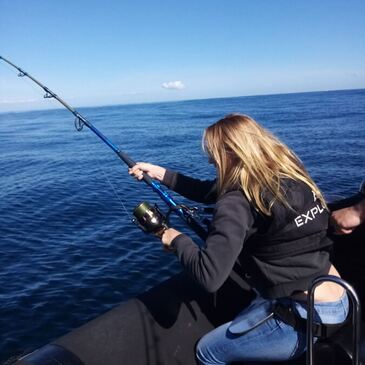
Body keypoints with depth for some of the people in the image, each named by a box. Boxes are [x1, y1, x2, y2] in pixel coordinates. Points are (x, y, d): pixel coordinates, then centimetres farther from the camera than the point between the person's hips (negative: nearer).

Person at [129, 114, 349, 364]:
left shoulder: (239, 201, -23)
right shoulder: (288, 173, 3)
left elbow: (209, 277, -29)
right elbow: (214, 193, 11)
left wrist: (177, 240, -11)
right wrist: (162, 174, 13)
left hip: (304, 315, -8)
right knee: (234, 331, 30)